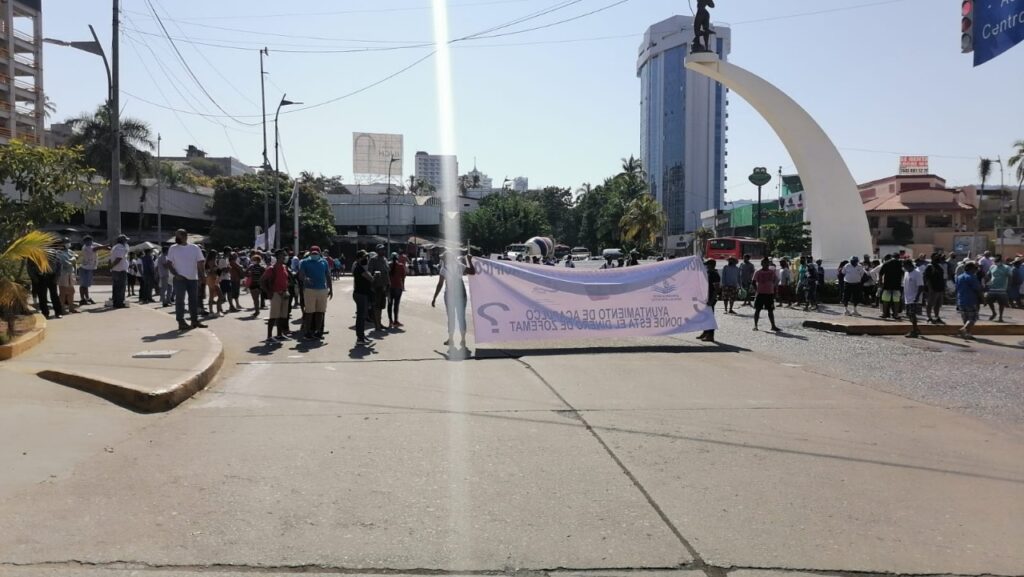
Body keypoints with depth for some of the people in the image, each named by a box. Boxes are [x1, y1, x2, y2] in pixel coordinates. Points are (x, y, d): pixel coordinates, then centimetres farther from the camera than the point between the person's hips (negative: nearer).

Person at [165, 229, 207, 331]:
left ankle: (195, 320, 17)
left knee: (194, 300, 7)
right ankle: (181, 322, -1)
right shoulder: (173, 249, 1)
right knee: (179, 300, -4)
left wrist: (202, 275, -9)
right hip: (179, 279, -2)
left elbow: (200, 263, 4)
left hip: (193, 278, 2)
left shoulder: (194, 248, 4)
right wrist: (176, 274, -16)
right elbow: (169, 264, -1)